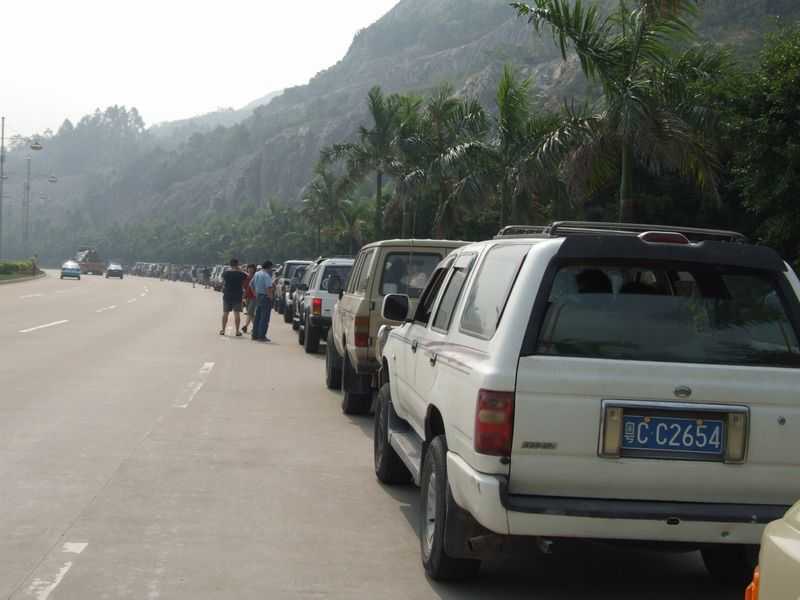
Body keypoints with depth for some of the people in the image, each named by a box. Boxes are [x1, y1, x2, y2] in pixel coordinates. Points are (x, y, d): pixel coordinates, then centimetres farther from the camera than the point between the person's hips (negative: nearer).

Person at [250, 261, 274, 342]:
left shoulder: (257, 274, 11)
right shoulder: (267, 275, -16)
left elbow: (251, 284, 21)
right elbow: (269, 288, -27)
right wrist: (271, 297, -17)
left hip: (258, 297, 9)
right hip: (265, 297, -9)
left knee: (257, 317, 15)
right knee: (264, 318, -4)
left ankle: (255, 335, 18)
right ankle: (261, 336, -5)